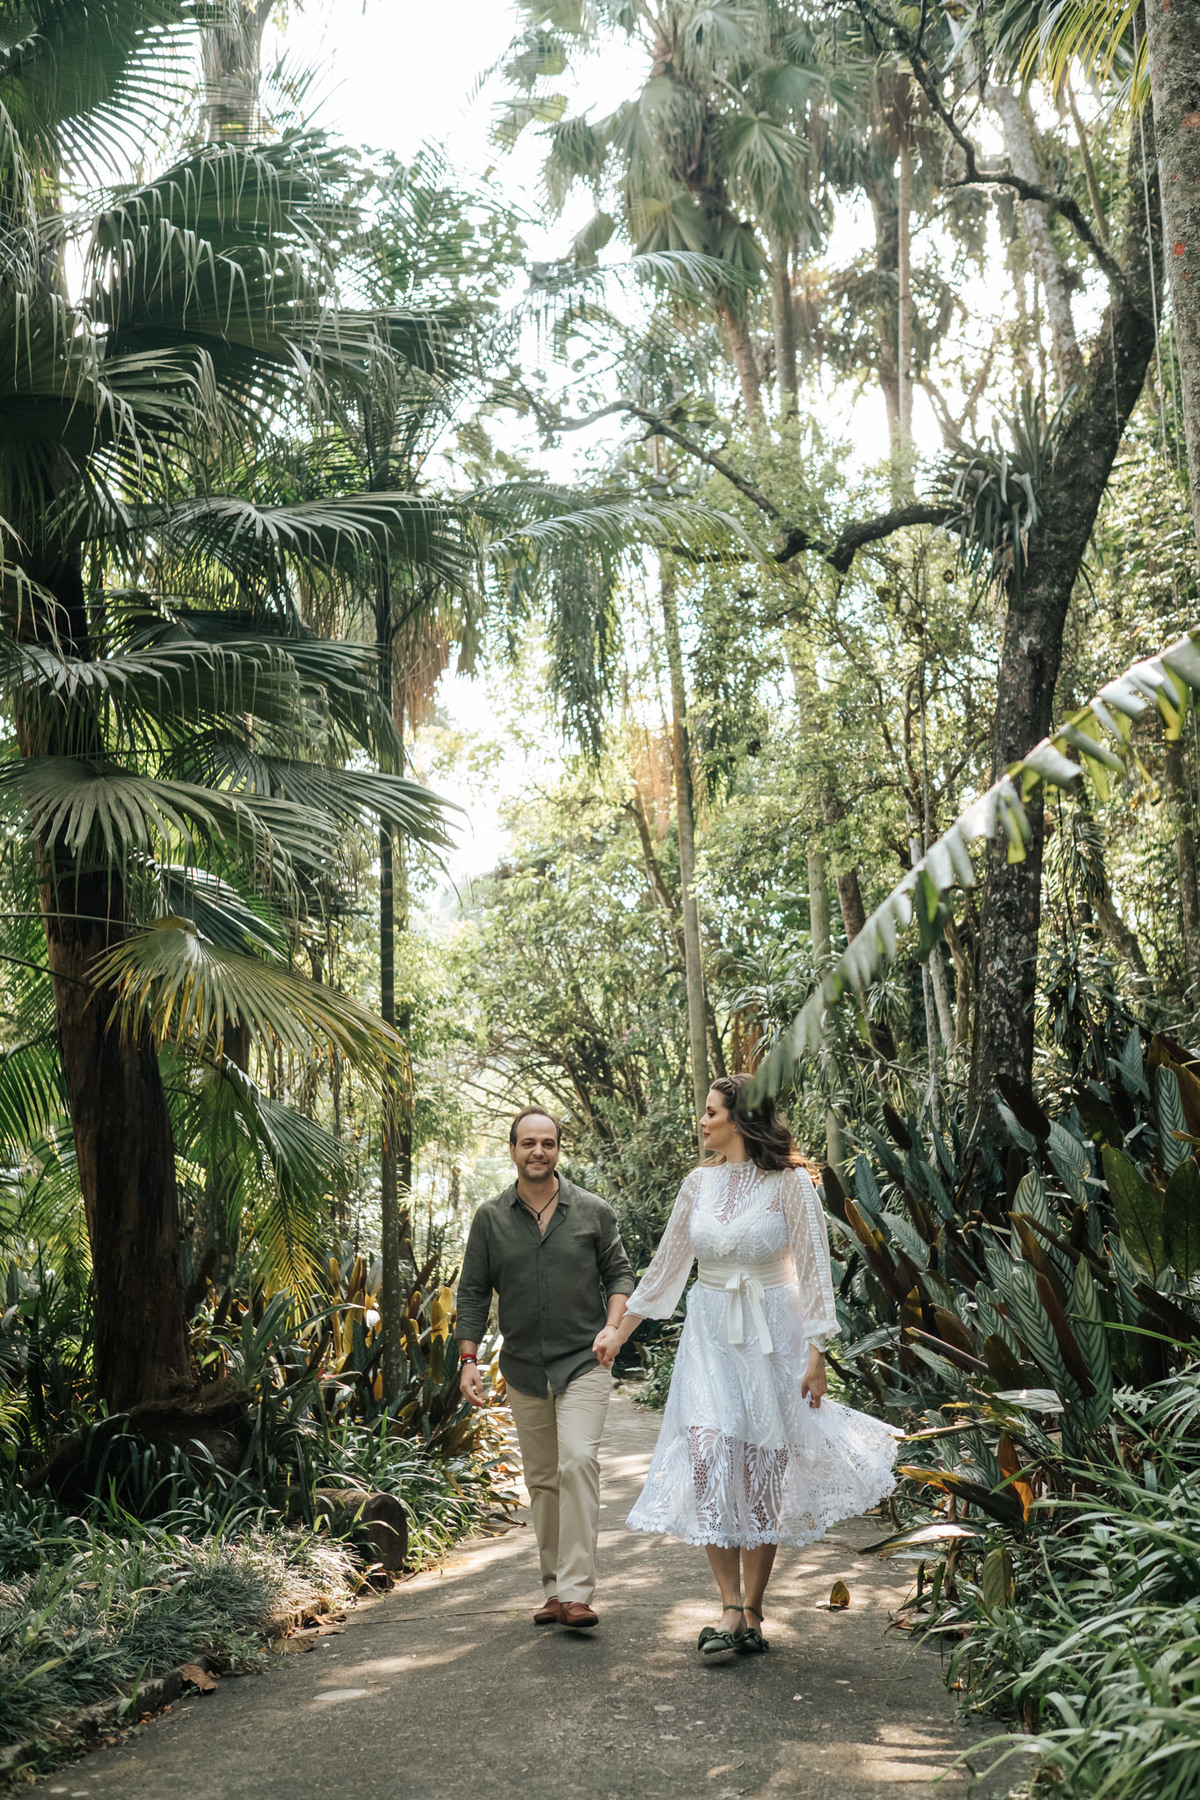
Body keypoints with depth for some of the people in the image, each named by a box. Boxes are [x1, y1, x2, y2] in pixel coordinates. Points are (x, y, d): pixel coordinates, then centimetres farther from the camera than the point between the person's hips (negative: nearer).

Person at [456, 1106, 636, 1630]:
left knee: (578, 1461, -18)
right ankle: (554, 1590, 19)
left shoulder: (593, 1211, 1)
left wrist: (612, 1327, -10)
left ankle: (577, 1592, -16)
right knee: (542, 1480, 8)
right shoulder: (490, 1218, 3)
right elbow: (473, 1291, 7)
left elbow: (619, 1273, 6)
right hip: (523, 1369, 3)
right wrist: (468, 1358, -1)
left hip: (583, 1362, -2)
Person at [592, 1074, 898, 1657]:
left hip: (772, 1336, -3)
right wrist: (619, 1329, 18)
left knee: (763, 1474, 2)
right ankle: (730, 1605, -6)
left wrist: (815, 1353, -10)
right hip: (710, 1335, 3)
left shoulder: (790, 1183, -6)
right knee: (708, 1459, -12)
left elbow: (813, 1270, -5)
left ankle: (753, 1611, 14)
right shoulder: (699, 1182, 7)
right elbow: (666, 1264, 16)